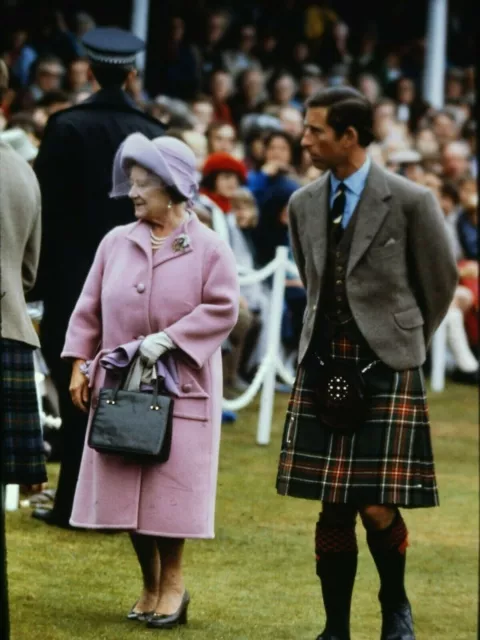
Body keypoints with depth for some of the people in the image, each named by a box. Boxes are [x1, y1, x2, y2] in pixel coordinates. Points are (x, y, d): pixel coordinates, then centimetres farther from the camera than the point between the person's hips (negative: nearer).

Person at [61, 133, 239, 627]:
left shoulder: (208, 248, -4)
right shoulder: (116, 243, 6)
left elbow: (222, 308, -10)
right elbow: (90, 307, 9)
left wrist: (167, 338, -18)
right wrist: (79, 362, 1)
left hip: (181, 388, -4)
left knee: (170, 487, -5)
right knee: (126, 488, 4)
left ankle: (172, 581, 11)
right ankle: (150, 584, 17)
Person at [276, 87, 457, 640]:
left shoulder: (409, 201, -8)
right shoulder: (303, 205, 7)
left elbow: (440, 281, 5)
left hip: (387, 370, -4)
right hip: (323, 367, 4)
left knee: (377, 507, -8)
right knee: (332, 510, 5)